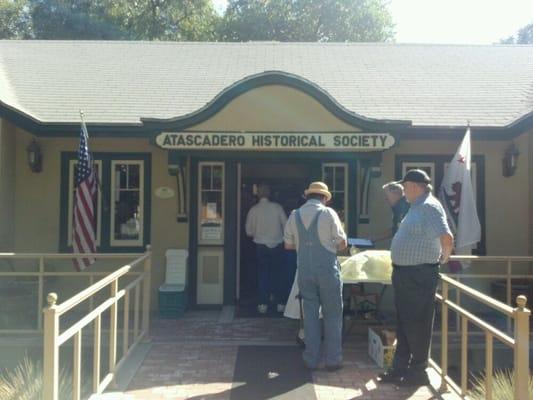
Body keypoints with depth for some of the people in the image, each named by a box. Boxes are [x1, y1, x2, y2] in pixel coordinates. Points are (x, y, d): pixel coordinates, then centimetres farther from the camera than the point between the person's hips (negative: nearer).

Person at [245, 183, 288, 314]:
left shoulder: (253, 210, -6)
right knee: (277, 274, 12)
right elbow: (286, 226, -1)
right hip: (277, 245, 1)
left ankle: (263, 304, 9)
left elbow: (249, 231, -2)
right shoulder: (277, 207, -5)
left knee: (263, 275, 9)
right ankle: (280, 303, 14)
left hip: (261, 246, -1)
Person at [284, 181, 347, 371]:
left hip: (304, 271, 4)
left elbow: (288, 244, 10)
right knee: (332, 314, 8)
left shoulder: (295, 215, 4)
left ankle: (311, 359, 17)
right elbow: (342, 243, -5)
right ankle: (333, 359, 13)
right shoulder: (328, 213, -7)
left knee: (310, 314, 12)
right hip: (327, 270, -3)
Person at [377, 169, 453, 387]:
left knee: (417, 324, 2)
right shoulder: (417, 207, 14)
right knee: (404, 323, 15)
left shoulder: (429, 207, -17)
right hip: (405, 273, 10)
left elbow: (447, 238, -27)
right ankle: (400, 368, 25)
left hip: (419, 275, -10)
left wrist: (443, 258, -11)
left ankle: (418, 371, 14)